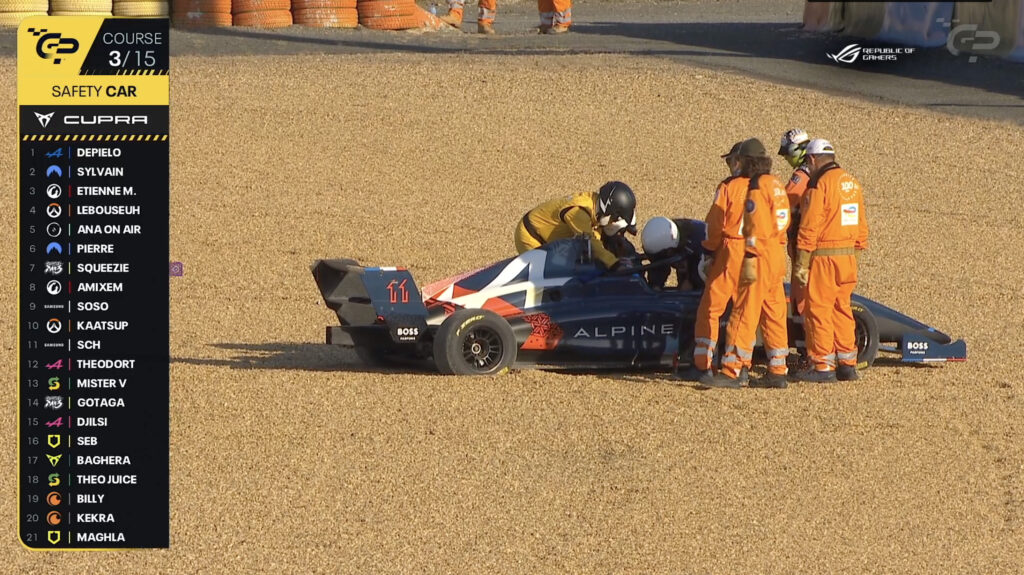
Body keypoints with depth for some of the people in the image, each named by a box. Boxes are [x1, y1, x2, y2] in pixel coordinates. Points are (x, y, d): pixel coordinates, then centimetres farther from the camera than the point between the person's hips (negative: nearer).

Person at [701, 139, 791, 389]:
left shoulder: (757, 187, -13)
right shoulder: (776, 185, 15)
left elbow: (756, 227, -20)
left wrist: (750, 259, -23)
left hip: (761, 256, -10)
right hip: (778, 254, 10)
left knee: (744, 314, -9)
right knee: (774, 314, 11)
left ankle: (733, 371, -12)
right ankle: (777, 372, 13)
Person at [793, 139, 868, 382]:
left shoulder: (820, 184, -13)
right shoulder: (852, 183, 11)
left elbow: (809, 228, -15)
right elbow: (861, 225, 15)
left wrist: (802, 263, -13)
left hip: (823, 257, -7)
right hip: (848, 255, 7)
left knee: (818, 310, -1)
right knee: (842, 309, 14)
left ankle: (823, 366, 0)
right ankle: (847, 364, 16)